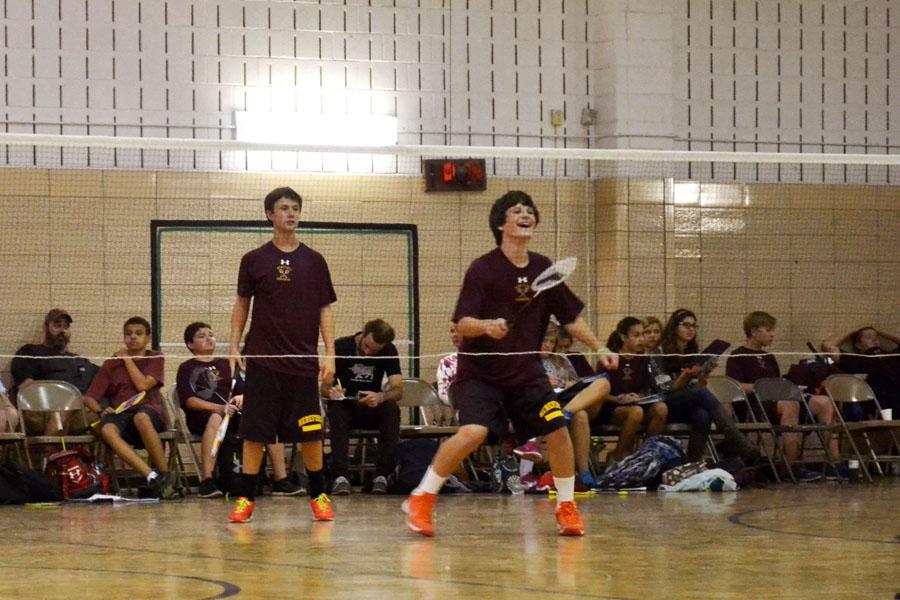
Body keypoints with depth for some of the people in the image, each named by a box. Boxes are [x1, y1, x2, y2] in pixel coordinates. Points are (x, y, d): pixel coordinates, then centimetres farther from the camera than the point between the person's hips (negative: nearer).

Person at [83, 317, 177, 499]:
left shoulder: (155, 359, 12)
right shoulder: (112, 364, 17)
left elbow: (143, 385, -6)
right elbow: (89, 397, 11)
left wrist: (127, 359, 4)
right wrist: (100, 410, -11)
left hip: (149, 411, -2)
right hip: (121, 415, 2)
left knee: (141, 417, -41)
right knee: (107, 429, -35)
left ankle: (166, 475, -28)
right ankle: (152, 478, -42)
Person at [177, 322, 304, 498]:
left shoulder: (225, 365, 27)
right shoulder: (187, 368, 10)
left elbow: (243, 390, 20)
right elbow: (189, 400, -4)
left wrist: (241, 398, -7)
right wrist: (219, 408, -18)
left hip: (231, 412, 5)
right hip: (200, 415, -5)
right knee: (216, 419, -42)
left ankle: (281, 480, -22)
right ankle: (206, 482, -47)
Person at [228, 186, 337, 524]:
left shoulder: (314, 262, 6)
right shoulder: (254, 260, 4)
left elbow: (325, 309, 8)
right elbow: (242, 305, 11)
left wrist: (330, 354, 0)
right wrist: (234, 347, 2)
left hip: (303, 361, 1)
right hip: (262, 360, -1)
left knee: (310, 433, 1)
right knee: (255, 433, -2)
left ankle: (319, 496, 14)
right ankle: (246, 499, 4)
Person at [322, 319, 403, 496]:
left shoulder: (389, 351, -4)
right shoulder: (341, 347, -8)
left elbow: (398, 390, -14)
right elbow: (324, 387, -5)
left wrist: (380, 397, -38)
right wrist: (330, 392, -31)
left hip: (372, 410, 1)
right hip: (345, 407, -1)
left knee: (392, 408, -31)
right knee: (336, 407, -36)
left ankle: (383, 475, -31)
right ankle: (341, 476, -43)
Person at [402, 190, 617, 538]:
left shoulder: (543, 269, 3)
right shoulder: (483, 269, -12)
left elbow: (570, 317, 14)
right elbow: (462, 324, -16)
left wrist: (598, 348, 6)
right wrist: (486, 326, -36)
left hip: (526, 371, 5)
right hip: (479, 372, -5)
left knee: (558, 430, -6)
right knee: (474, 432, -26)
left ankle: (566, 508, 15)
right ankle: (420, 500, -13)